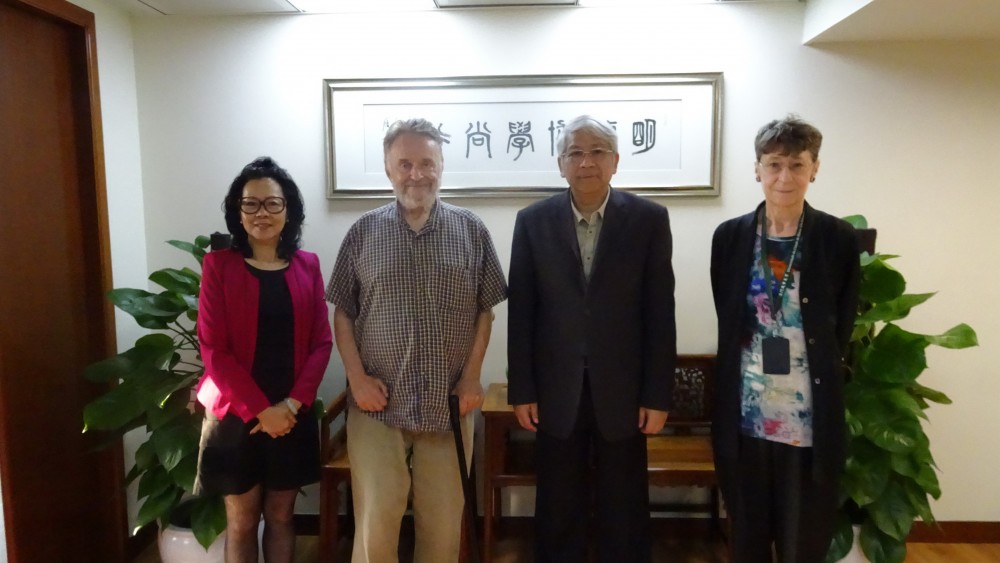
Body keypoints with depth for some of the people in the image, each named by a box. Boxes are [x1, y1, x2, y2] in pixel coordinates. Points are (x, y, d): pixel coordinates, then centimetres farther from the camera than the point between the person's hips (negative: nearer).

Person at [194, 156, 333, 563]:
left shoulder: (307, 266, 2)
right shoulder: (218, 265, -5)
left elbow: (322, 342, 0)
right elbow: (213, 349, -10)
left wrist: (293, 403, -12)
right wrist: (261, 409, -15)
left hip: (292, 415, 2)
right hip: (236, 415, -2)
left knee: (281, 516, 15)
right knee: (241, 521, 11)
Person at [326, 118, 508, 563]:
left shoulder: (471, 231, 1)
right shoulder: (363, 232, 1)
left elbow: (485, 310, 5)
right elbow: (342, 312, 4)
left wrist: (472, 375, -3)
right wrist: (356, 376, -5)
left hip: (449, 403, 1)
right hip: (377, 403, 0)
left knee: (444, 521, 12)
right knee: (375, 522, 5)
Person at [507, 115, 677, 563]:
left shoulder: (649, 219, -3)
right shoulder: (533, 221, -1)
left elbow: (660, 312, -3)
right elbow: (520, 313, 0)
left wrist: (658, 394, -5)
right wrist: (521, 390, -2)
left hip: (623, 389, 0)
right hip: (556, 390, 1)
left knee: (625, 511, 14)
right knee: (557, 511, 15)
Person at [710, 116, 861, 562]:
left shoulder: (839, 239, -4)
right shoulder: (730, 236, 1)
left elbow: (842, 329, 3)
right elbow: (729, 322, 8)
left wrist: (819, 375, 3)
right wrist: (758, 362, 3)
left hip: (811, 419, -1)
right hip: (744, 414, 2)